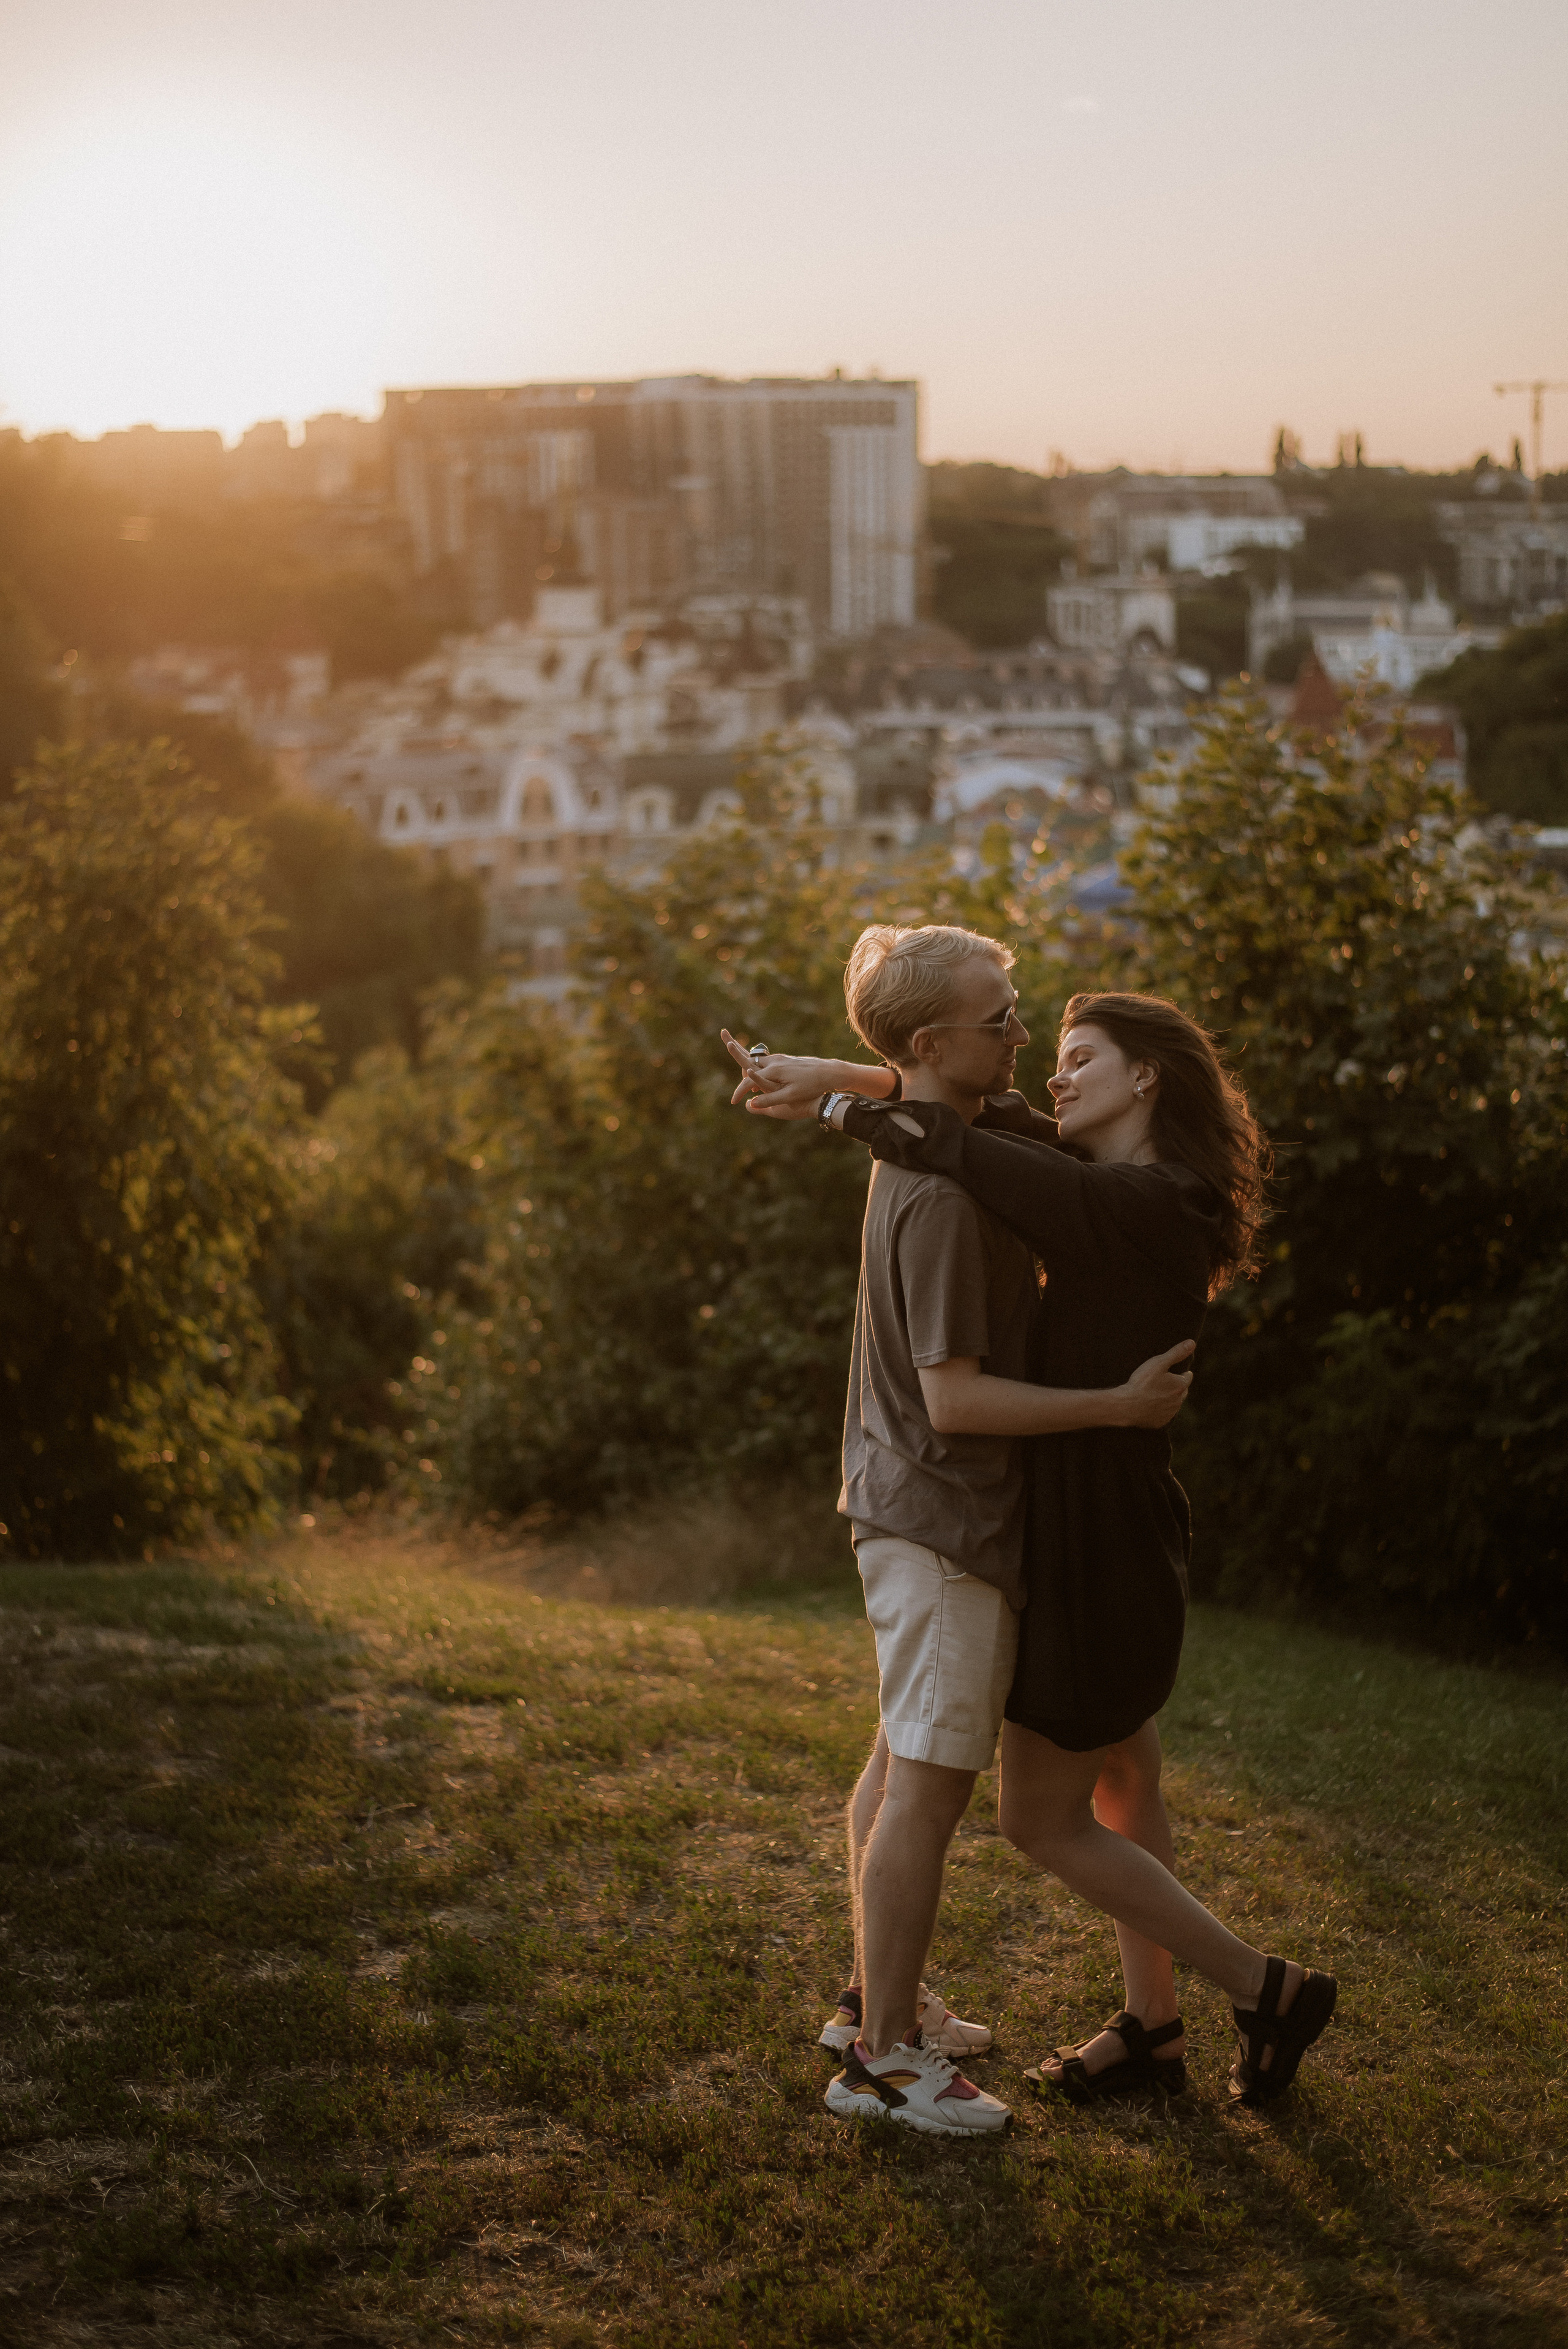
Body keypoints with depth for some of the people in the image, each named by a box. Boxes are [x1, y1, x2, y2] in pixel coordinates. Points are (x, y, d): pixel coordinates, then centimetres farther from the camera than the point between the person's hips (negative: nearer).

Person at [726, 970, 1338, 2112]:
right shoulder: (1125, 1195, 7)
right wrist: (865, 1081, -9)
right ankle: (1152, 2029, 32)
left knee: (1043, 1821, 2)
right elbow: (994, 1129, 6)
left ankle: (1265, 1988, 11)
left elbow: (963, 1157, -24)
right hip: (1100, 1536, 10)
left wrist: (841, 1099, -10)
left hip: (1103, 1551, -10)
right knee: (1121, 1793, 19)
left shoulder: (1144, 1206, -22)